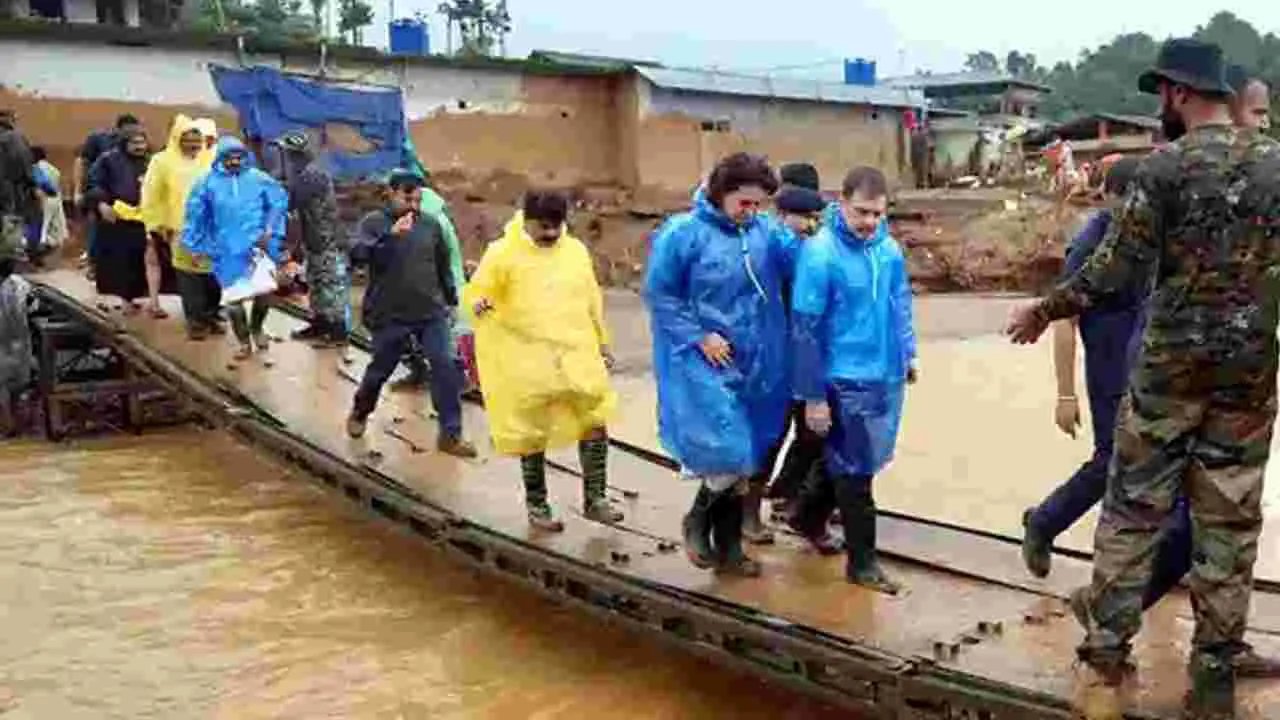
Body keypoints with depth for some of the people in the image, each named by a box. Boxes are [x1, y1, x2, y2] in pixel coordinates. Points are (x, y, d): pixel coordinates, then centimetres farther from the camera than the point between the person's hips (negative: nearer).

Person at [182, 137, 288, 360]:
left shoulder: (260, 179, 0)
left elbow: (278, 203, 4)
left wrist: (270, 231, -6)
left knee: (264, 292, 2)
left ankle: (256, 328, 32)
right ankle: (244, 342, 19)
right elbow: (195, 215, 7)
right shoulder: (208, 182, 2)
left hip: (257, 247, 0)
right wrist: (196, 246, 8)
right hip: (227, 252, 0)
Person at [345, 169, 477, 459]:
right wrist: (390, 234, -38)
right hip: (389, 316, -2)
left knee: (445, 367, -8)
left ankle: (450, 435, -1)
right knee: (379, 370, 13)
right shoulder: (374, 223, -7)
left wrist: (452, 300, 20)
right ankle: (359, 413, 42)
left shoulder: (430, 225, 4)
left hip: (431, 312, 3)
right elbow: (357, 254, -26)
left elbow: (443, 266, 16)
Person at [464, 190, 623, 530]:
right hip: (529, 362, -4)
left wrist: (602, 343, 21)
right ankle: (536, 505, 22)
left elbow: (592, 300, 18)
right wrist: (478, 303, -26)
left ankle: (594, 499, 20)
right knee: (532, 435, 6)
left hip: (579, 355, 4)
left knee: (595, 424, 5)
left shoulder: (576, 250, 8)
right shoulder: (503, 253, -5)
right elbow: (475, 291, -2)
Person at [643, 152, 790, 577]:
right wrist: (699, 336, -12)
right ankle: (698, 520, 19)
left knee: (743, 458, 13)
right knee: (726, 456, -11)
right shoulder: (683, 233, -11)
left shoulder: (764, 232, 1)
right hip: (701, 364, -5)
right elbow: (659, 294, -7)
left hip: (752, 365, 5)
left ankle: (728, 547, 29)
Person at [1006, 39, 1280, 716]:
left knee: (1133, 508, 8)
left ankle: (1106, 656, 14)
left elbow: (1115, 268, -10)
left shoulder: (1165, 165, -9)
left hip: (1171, 363, -3)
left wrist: (1044, 310, 3)